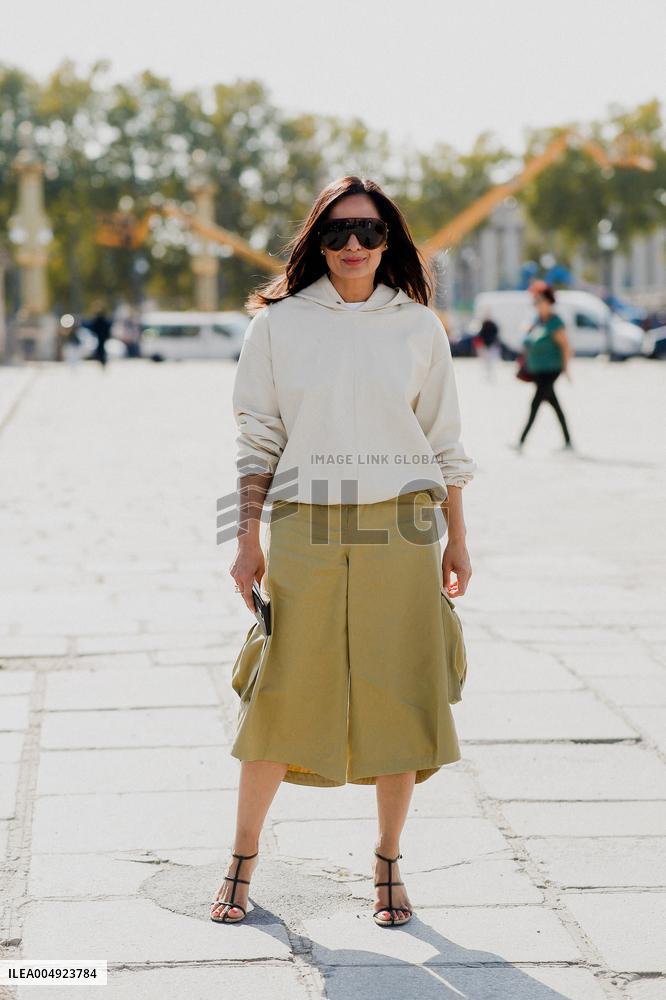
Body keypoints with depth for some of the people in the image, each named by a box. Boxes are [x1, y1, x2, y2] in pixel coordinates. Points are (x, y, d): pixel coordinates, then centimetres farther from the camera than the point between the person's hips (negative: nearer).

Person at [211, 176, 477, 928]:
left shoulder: (419, 326, 7)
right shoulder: (278, 323, 4)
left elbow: (443, 443, 11)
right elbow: (257, 441, 6)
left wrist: (456, 542, 9)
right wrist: (247, 541, 1)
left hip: (400, 528, 1)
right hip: (304, 527, -1)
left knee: (397, 694, 2)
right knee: (282, 694, -1)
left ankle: (388, 864, 16)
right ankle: (243, 859, 14)